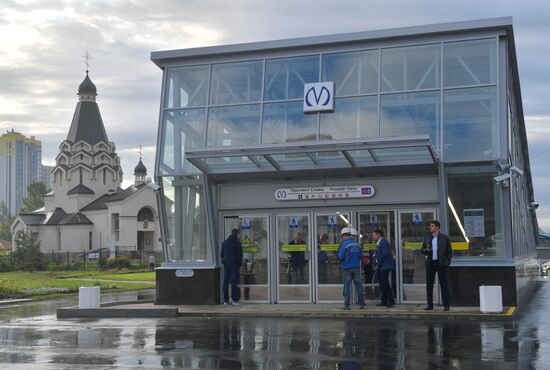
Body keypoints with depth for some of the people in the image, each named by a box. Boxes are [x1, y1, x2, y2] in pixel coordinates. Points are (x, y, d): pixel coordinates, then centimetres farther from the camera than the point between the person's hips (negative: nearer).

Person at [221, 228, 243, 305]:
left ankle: (225, 300, 7)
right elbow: (239, 255, -9)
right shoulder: (237, 243, -8)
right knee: (234, 282, -4)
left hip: (226, 265, 5)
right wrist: (240, 263, 4)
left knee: (225, 282, 6)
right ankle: (234, 299, -6)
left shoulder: (225, 242, 9)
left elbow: (222, 254, 12)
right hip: (234, 265, -5)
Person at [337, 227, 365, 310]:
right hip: (356, 267, 4)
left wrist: (340, 259, 7)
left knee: (347, 287, 2)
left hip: (347, 268, -4)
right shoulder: (356, 243, 5)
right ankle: (362, 304, 8)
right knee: (358, 285, 8)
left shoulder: (344, 244, -10)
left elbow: (340, 256, -14)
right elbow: (360, 255, 8)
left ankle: (347, 305, 2)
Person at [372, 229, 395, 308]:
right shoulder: (379, 244, 18)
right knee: (381, 284, 9)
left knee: (385, 283, -11)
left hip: (385, 266, -10)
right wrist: (377, 264, 4)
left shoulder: (384, 242, -11)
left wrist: (378, 264, -14)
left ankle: (391, 301, -6)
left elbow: (384, 254, -19)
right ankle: (384, 301, 13)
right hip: (380, 267, 10)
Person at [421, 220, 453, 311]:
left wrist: (447, 262, -6)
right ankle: (430, 305, 9)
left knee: (443, 284, -2)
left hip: (441, 263, -3)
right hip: (430, 263, 4)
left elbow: (449, 251, 4)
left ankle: (446, 305, 3)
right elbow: (422, 250, 16)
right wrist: (426, 250, -7)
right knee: (429, 284, 3)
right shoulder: (427, 238, 11)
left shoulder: (444, 238, 2)